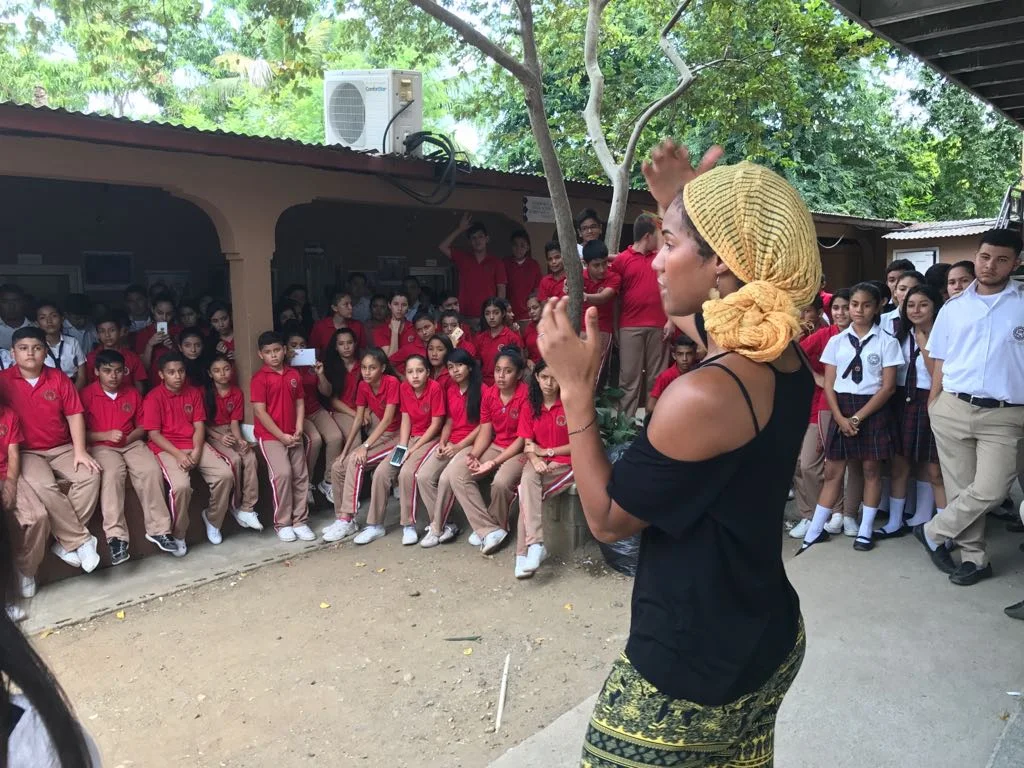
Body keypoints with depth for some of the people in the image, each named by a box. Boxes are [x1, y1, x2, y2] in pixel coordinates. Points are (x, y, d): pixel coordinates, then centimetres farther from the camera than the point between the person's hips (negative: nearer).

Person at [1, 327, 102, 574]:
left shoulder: (59, 379, 2)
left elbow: (74, 415, 1)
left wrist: (80, 451, -9)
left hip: (62, 449, 3)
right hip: (26, 452, -2)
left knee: (90, 475, -23)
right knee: (44, 486, -31)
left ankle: (66, 540, -16)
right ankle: (81, 540, -20)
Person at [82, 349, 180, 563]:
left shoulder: (133, 393, 10)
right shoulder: (86, 395, -1)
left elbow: (142, 427, 14)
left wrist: (128, 437, -7)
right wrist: (106, 435, -18)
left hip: (132, 443, 3)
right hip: (101, 446, -3)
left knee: (151, 470, -25)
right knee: (112, 474, -34)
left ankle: (158, 530, -19)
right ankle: (116, 537, -36)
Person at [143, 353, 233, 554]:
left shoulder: (194, 393, 9)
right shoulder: (154, 397, -5)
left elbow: (199, 426, 5)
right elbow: (154, 434, -8)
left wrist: (196, 451, -12)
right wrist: (178, 454, -19)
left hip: (194, 446, 5)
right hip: (167, 449, -4)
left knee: (225, 475, -17)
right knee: (181, 486, -31)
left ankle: (212, 519, 7)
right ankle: (178, 535, -7)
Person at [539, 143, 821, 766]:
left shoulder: (703, 395, -31)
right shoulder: (790, 362, -5)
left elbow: (608, 520, -17)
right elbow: (689, 314, 17)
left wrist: (576, 387, -17)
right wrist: (679, 209, 10)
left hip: (692, 672, -8)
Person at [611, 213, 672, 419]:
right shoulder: (621, 260, -1)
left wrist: (670, 320, 3)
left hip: (658, 326, 3)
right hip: (630, 327, -3)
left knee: (656, 378, 7)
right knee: (630, 378, 0)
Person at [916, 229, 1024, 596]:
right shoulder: (953, 307, 8)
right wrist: (932, 404, 6)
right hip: (953, 410, 2)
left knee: (989, 491, -8)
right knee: (959, 488, 7)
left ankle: (933, 532, 14)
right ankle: (974, 558, 22)